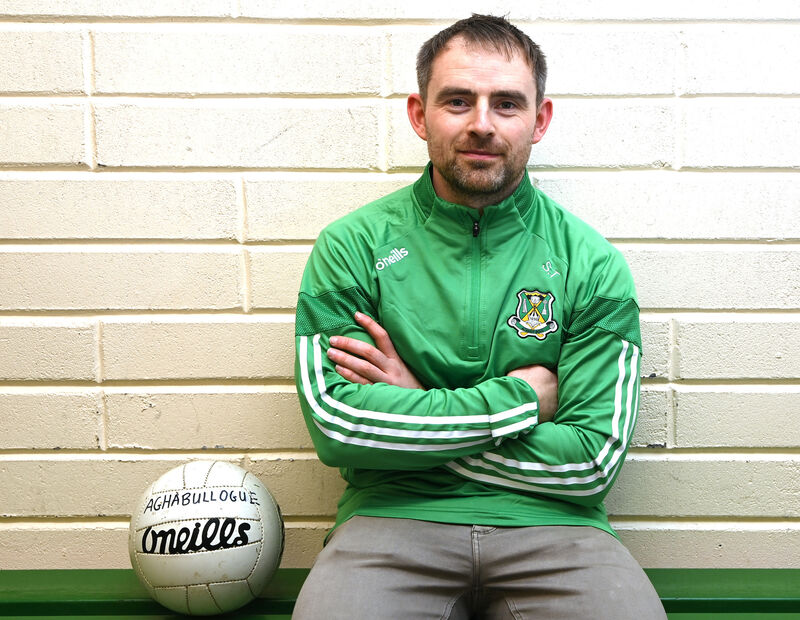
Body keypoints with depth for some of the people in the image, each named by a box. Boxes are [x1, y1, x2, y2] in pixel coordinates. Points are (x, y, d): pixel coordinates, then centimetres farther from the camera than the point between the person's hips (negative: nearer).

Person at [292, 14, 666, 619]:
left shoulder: (592, 263, 2)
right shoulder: (352, 246, 1)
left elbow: (594, 459, -4)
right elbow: (335, 423, -9)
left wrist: (411, 410, -8)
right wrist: (518, 397, -8)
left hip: (547, 524, 2)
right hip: (395, 515, -1)